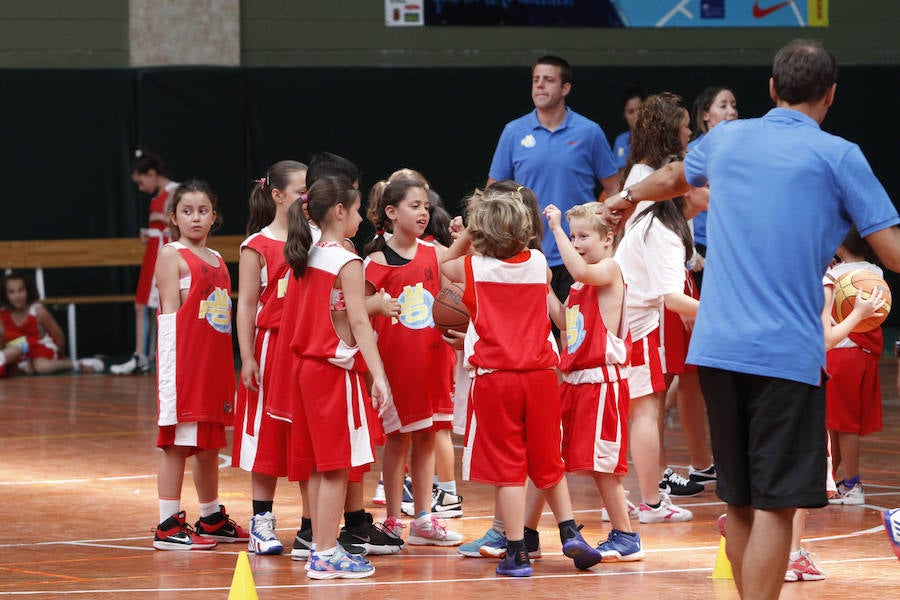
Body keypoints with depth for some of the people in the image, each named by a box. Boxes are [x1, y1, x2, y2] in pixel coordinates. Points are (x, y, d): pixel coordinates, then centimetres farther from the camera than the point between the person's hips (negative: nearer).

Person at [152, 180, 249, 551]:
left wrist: (226, 368, 14)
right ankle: (168, 527, -5)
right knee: (177, 443, -6)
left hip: (215, 361, 7)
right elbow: (170, 313, -9)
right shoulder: (171, 255, -3)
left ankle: (213, 520, 24)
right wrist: (175, 365, -17)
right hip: (184, 360, -7)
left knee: (209, 444, 14)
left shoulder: (217, 260, 17)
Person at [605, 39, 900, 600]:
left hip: (716, 347, 5)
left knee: (741, 502, 15)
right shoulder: (838, 155, -3)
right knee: (775, 506, -6)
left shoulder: (728, 139, 12)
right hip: (787, 353, -5)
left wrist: (631, 196, 56)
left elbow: (672, 178, 35)